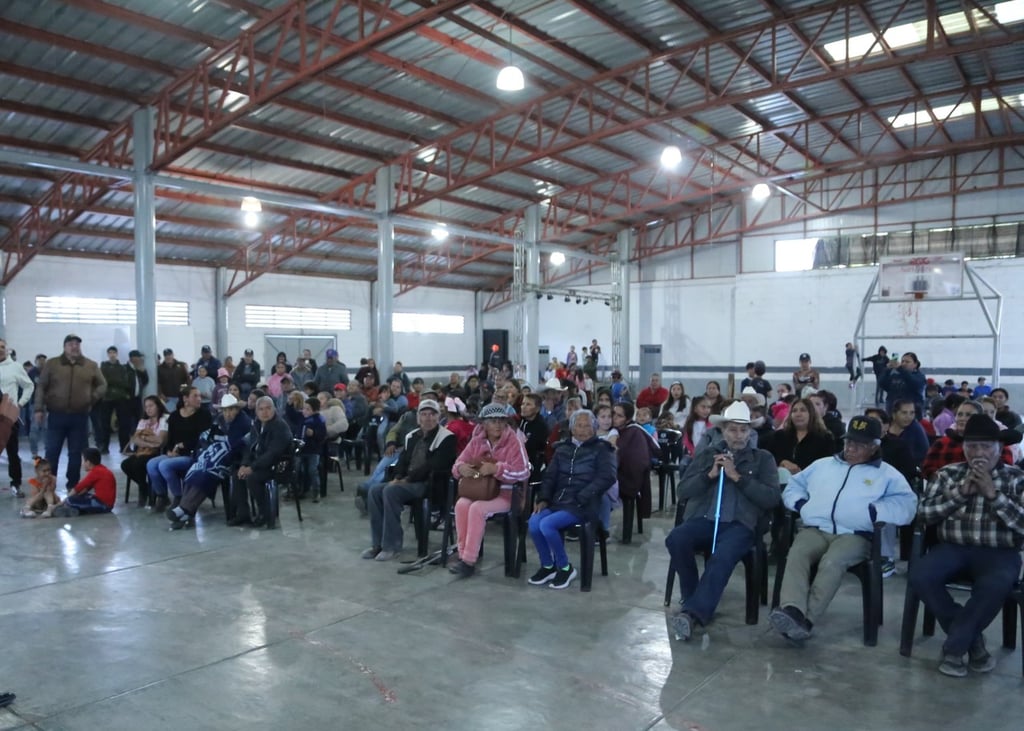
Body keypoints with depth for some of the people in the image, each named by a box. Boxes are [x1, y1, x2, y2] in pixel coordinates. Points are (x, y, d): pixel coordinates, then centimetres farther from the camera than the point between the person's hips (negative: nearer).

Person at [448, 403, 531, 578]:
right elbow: (458, 463, 9)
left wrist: (495, 469, -26)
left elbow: (523, 472, -17)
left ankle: (469, 561, -21)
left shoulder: (514, 441, -9)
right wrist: (461, 468, -17)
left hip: (507, 493, -5)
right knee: (461, 504, -25)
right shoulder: (477, 441, 6)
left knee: (477, 508, -30)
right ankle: (463, 555, -15)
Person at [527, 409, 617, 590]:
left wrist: (580, 498, -17)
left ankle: (565, 568, -5)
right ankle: (548, 566, -1)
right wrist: (543, 498, -2)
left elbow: (606, 478, -8)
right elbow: (550, 476, 18)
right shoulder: (563, 449, 18)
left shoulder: (602, 449, 4)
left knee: (546, 525, -28)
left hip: (582, 505, -5)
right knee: (534, 522, -24)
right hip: (558, 500, 5)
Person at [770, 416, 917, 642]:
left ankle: (805, 619, -38)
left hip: (855, 535, -3)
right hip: (815, 529, 3)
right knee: (796, 554, -30)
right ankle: (791, 611, -47)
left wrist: (873, 511, -12)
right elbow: (794, 484, 29)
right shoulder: (823, 464, 27)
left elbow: (905, 505, 0)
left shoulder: (887, 474, 15)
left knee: (832, 562, -35)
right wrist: (800, 503, 7)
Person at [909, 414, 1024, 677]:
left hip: (998, 553, -2)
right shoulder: (948, 474, 9)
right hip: (953, 548, 2)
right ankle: (973, 640, -6)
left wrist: (992, 494, -15)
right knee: (919, 575, -27)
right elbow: (926, 513, -1)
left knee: (995, 584, -36)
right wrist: (962, 491, -10)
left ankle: (953, 647, -14)